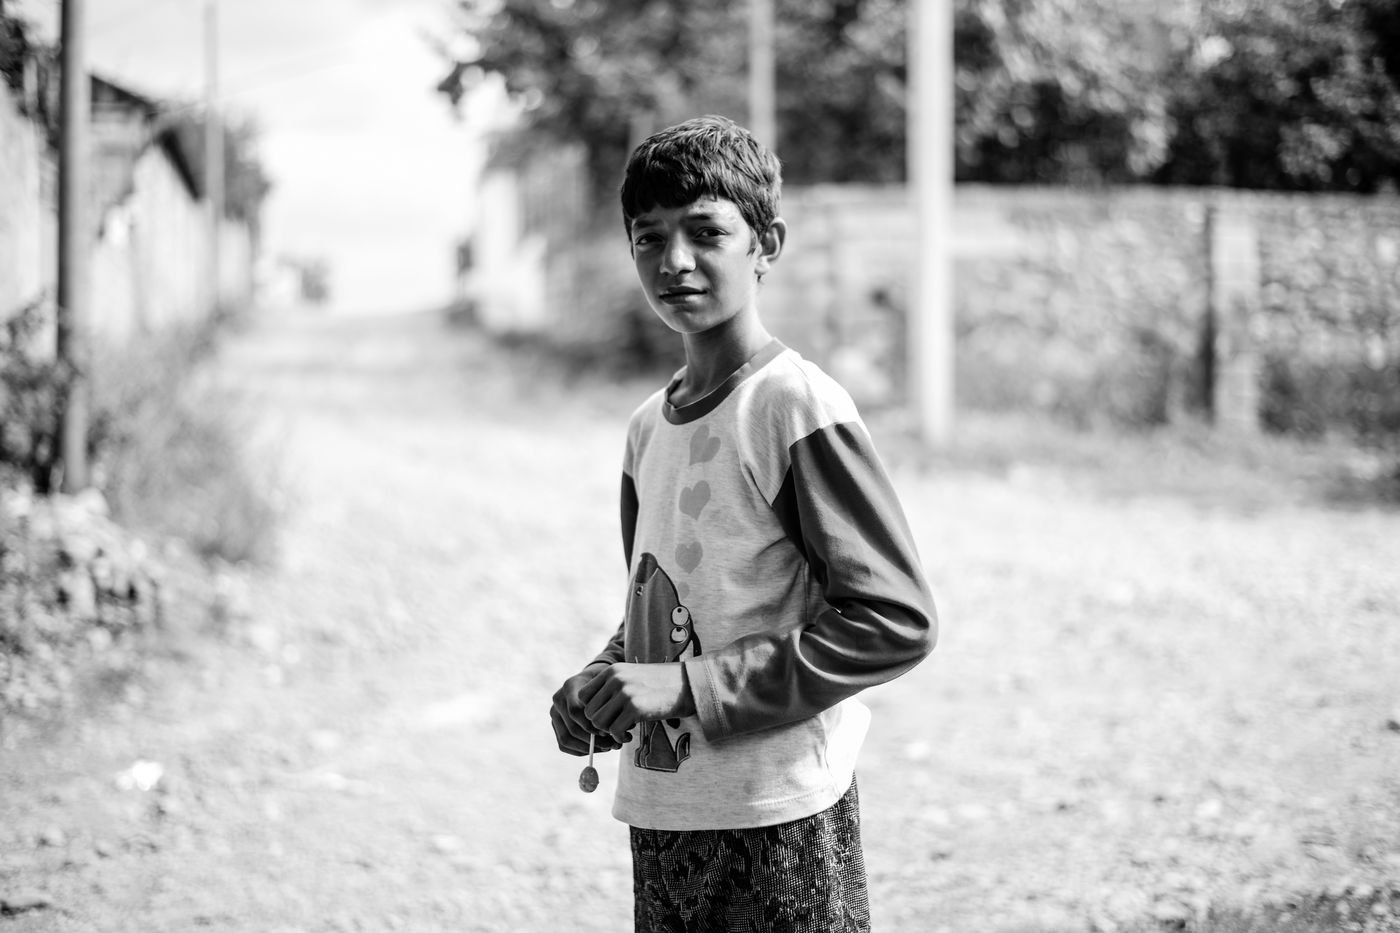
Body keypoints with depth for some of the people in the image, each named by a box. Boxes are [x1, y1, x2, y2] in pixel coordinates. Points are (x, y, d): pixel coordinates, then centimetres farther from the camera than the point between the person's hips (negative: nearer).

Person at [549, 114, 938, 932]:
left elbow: (898, 621, -17)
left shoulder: (797, 408, -12)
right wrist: (602, 686, 2)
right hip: (659, 812, 7)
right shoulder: (650, 427, 10)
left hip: (778, 819, -7)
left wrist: (689, 684, -18)